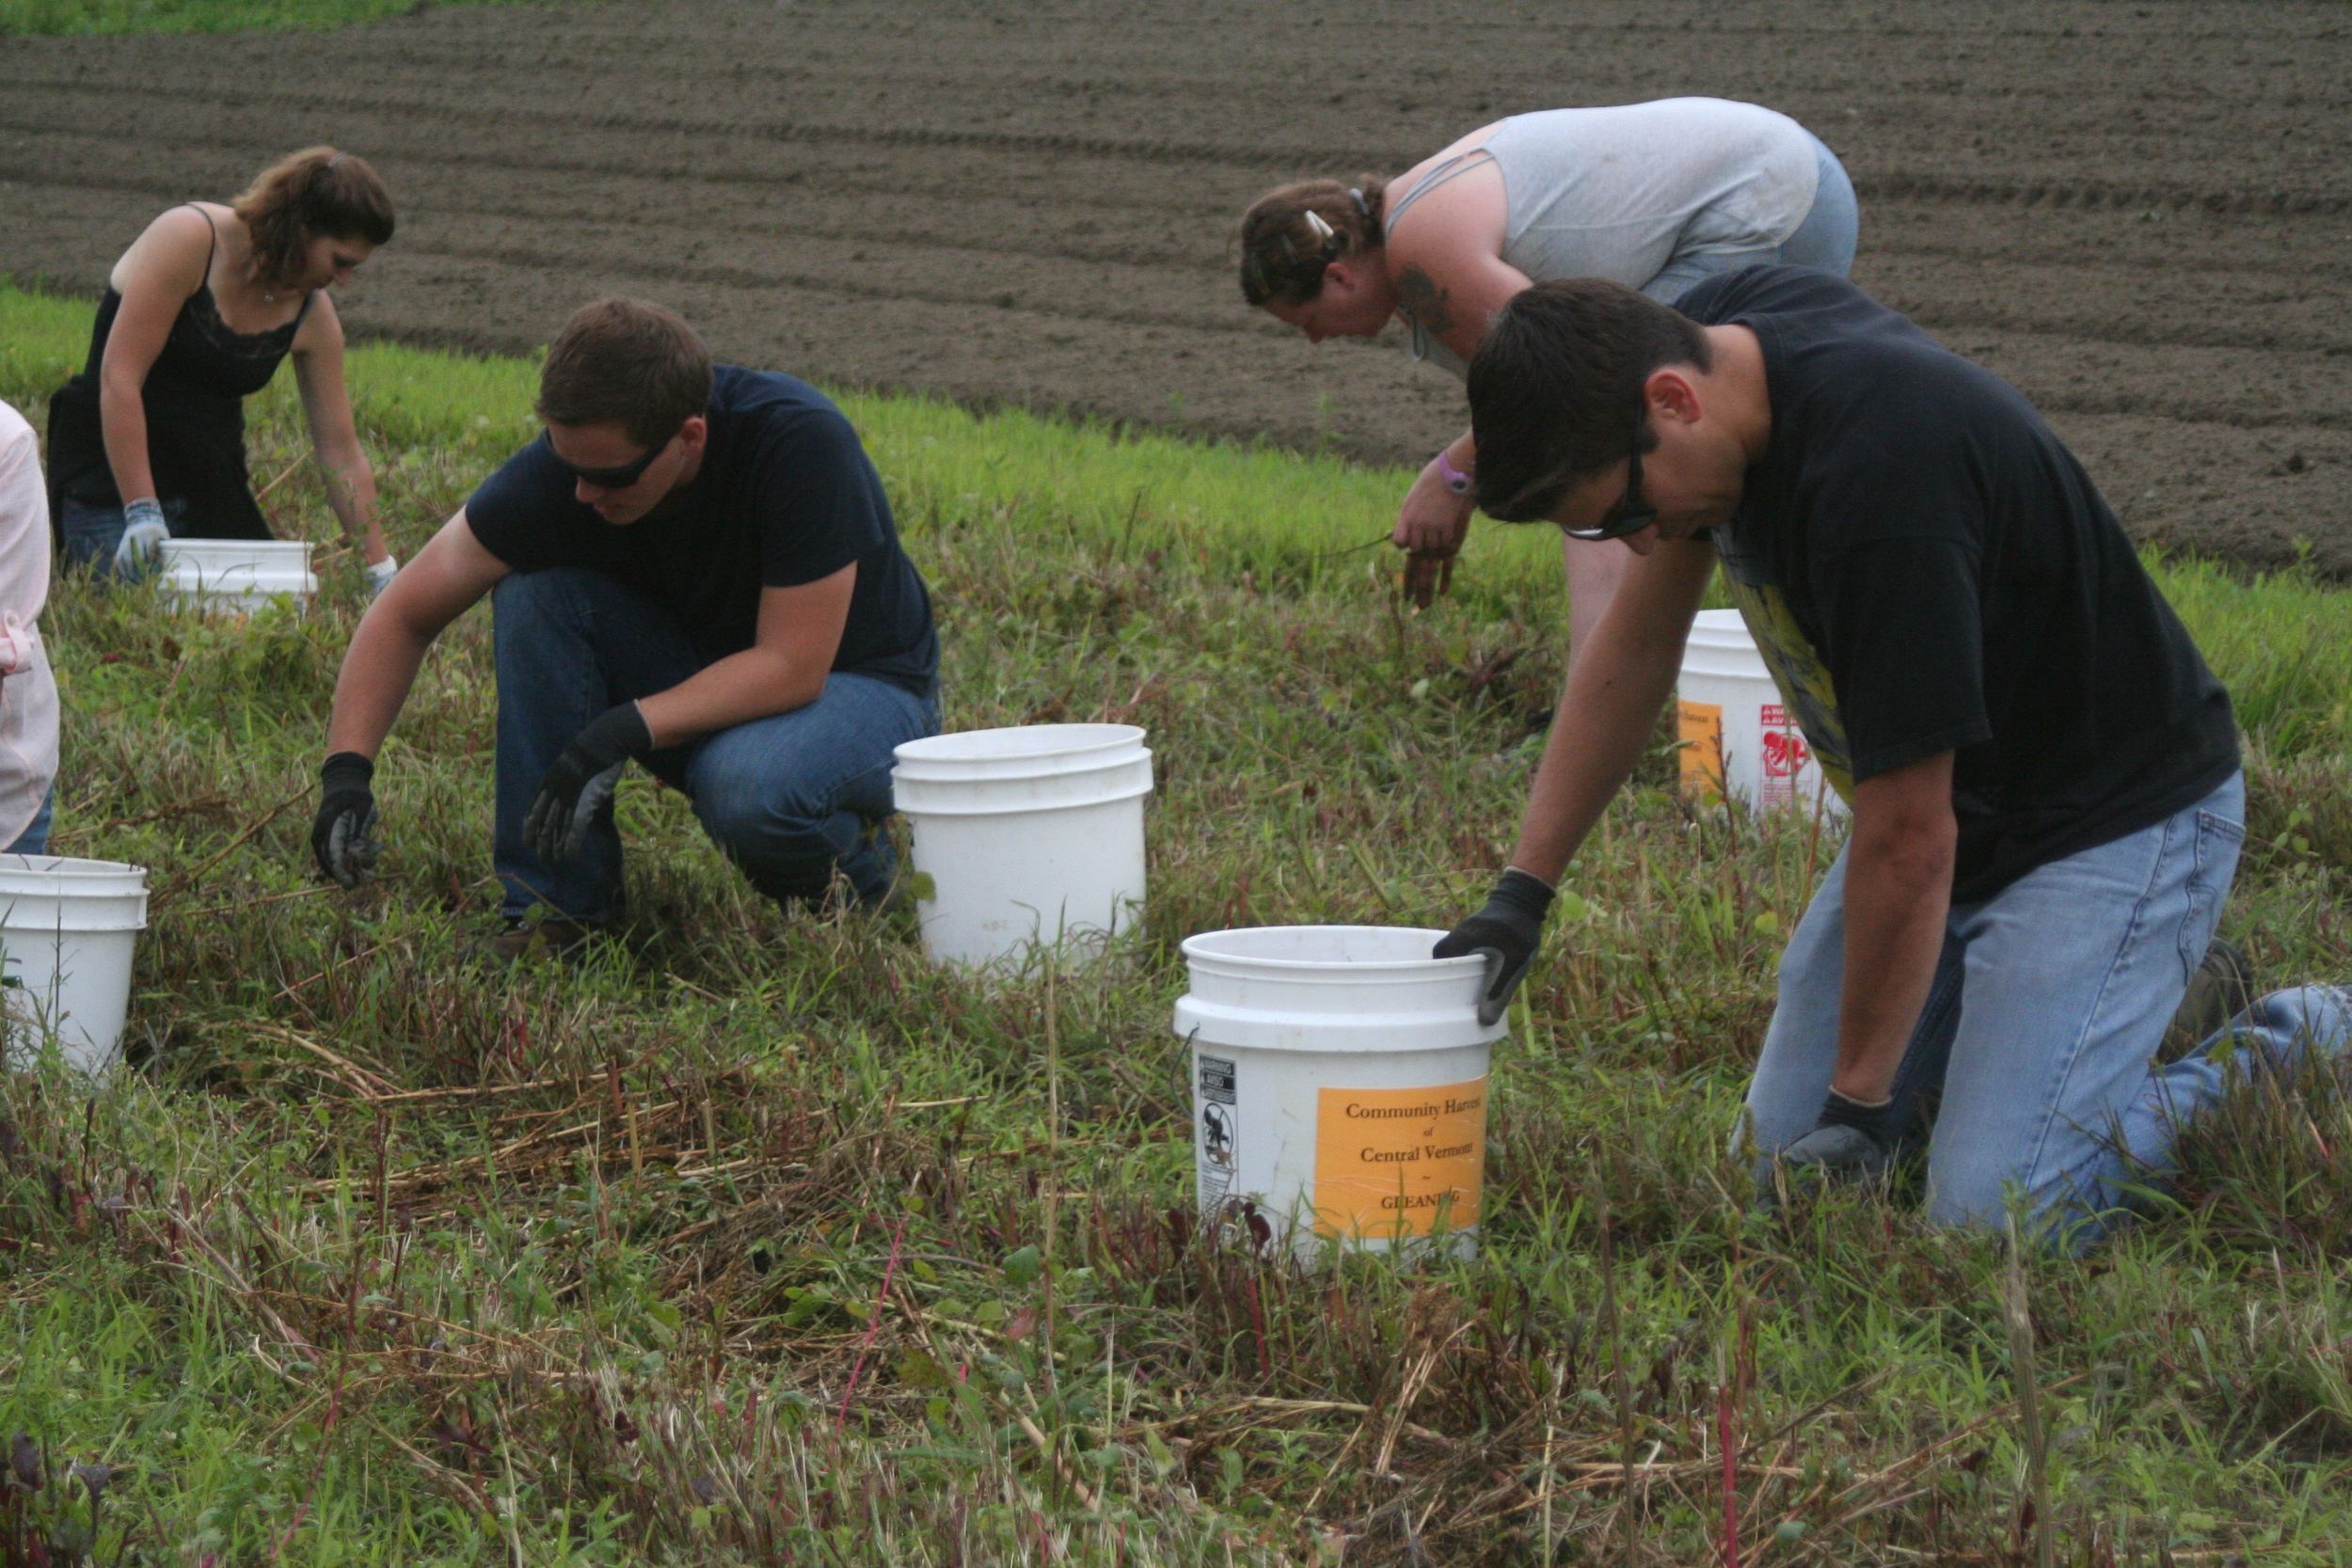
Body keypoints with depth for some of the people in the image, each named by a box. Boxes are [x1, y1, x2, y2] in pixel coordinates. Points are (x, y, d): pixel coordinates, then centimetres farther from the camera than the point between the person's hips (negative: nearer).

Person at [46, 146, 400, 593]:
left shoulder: (312, 316, 1)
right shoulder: (188, 238, -16)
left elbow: (341, 453, 6)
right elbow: (119, 376, -21)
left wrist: (381, 571, 2)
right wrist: (141, 512, -25)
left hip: (216, 488, 6)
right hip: (112, 483, -6)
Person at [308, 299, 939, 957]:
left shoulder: (800, 442, -32)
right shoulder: (572, 461, -20)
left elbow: (794, 667, -30)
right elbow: (405, 614, -11)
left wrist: (626, 730, -38)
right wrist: (347, 768, -24)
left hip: (861, 685, -4)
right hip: (705, 676, 4)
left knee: (743, 784, -37)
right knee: (535, 592, -21)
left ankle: (854, 864, -2)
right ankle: (565, 905, -14)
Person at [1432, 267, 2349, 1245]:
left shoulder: (1874, 475, -36)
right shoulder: (1713, 331, -9)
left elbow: (1909, 840, -27)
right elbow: (1636, 645, 6)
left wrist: (1859, 1108, -17)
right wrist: (1521, 891, 2)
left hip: (2114, 820, -8)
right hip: (1964, 804, 8)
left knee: (1989, 1222, -17)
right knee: (1776, 1159, 7)